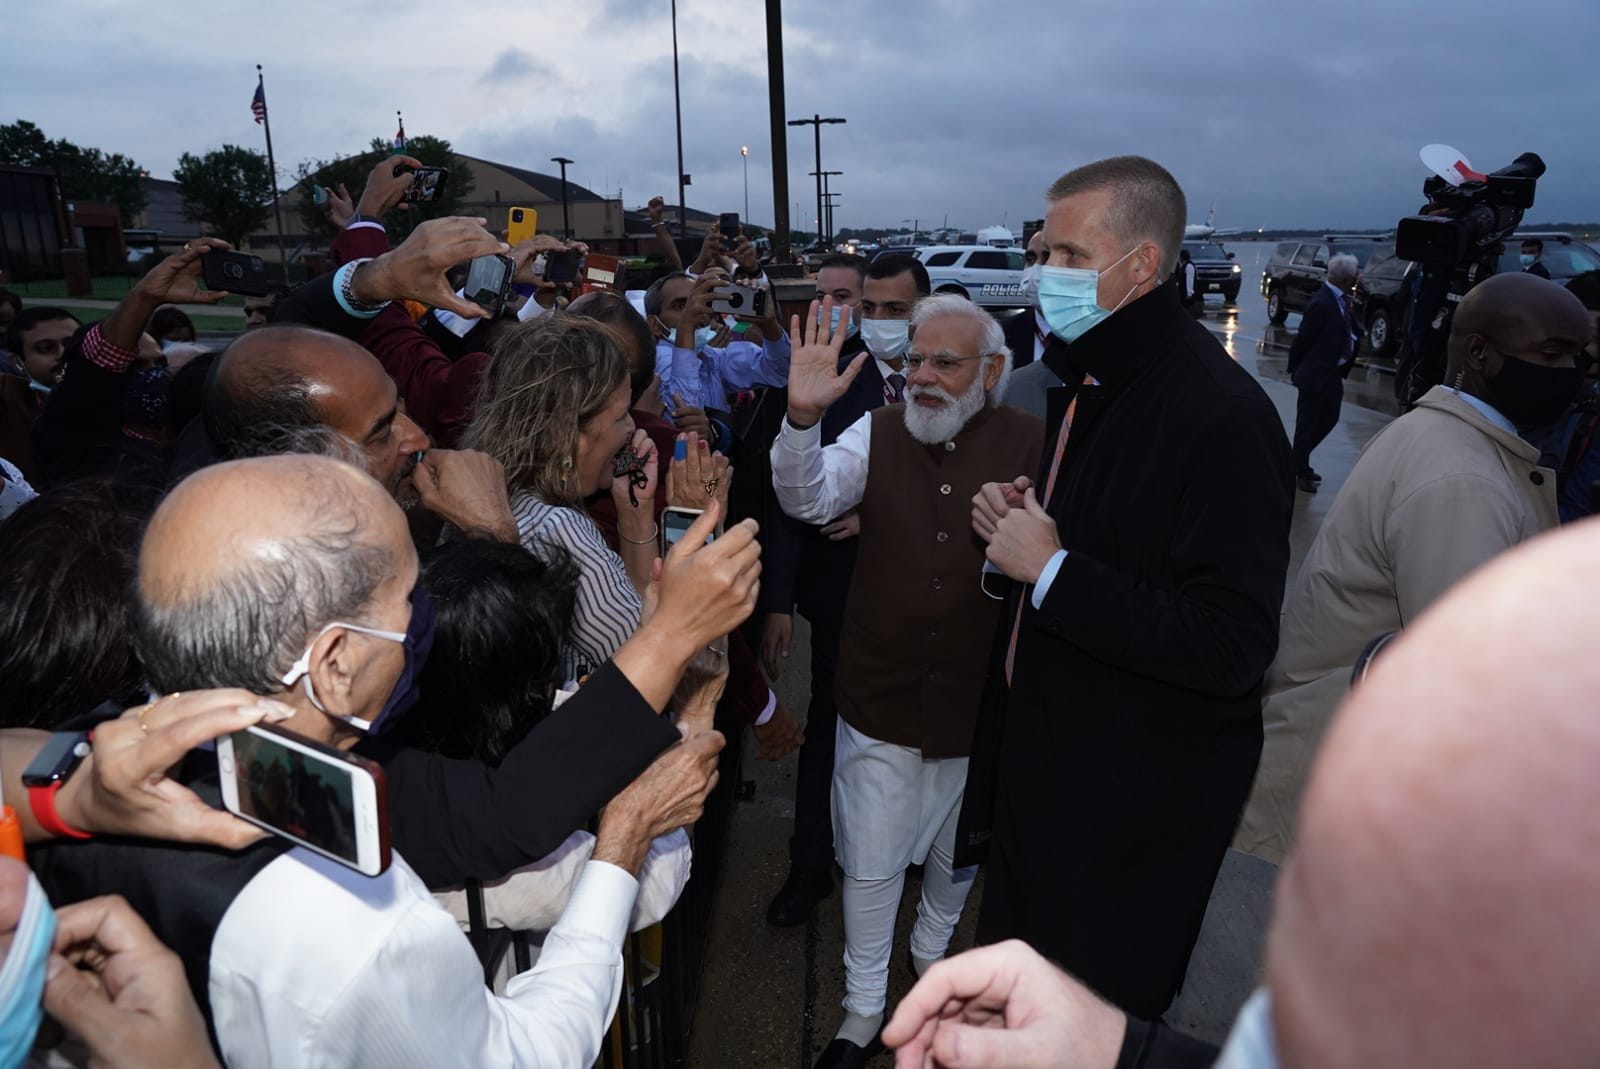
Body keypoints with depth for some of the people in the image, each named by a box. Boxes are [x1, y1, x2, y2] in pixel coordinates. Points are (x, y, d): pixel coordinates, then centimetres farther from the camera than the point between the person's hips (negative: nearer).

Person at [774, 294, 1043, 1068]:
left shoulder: (1031, 445, -10)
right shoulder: (877, 433, -6)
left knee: (958, 854, 24)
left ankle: (932, 951, 55)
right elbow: (809, 499, -20)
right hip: (880, 699, 0)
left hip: (980, 701, 0)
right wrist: (803, 417, -36)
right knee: (870, 865, 13)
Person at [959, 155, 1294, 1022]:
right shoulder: (1083, 381, 7)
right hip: (1039, 757, 9)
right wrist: (1016, 521, -1)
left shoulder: (1222, 417, -23)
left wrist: (1053, 568, -25)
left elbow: (1231, 648, -28)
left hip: (1132, 809, -8)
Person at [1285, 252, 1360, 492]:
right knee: (1308, 425, 5)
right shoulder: (1321, 303, -22)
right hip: (1315, 375, -9)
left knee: (1329, 419, 18)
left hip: (1332, 374, 9)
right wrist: (1295, 369, -7)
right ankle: (1300, 472, 20)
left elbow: (1347, 332, 10)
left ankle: (1299, 461, 33)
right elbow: (1303, 338, -17)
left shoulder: (1340, 299, 5)